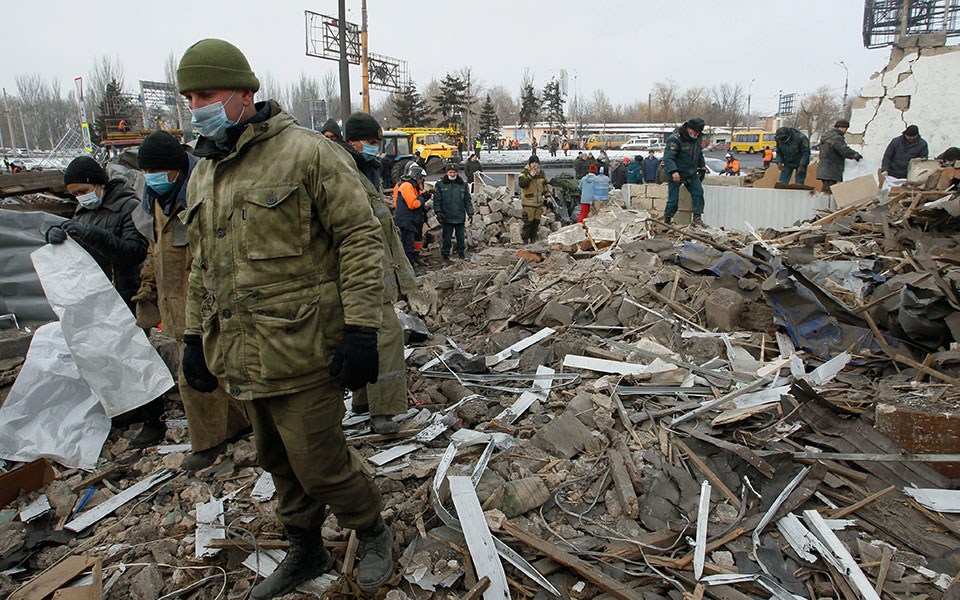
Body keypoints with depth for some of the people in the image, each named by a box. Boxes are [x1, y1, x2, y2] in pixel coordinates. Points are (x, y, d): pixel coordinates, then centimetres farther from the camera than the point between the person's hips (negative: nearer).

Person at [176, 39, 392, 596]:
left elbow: (361, 239, -14)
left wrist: (361, 329, -19)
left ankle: (374, 533, 29)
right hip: (242, 356, 8)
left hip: (303, 352, -8)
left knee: (318, 463, 0)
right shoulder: (203, 174, 14)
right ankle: (305, 551, 41)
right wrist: (196, 336, 20)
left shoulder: (308, 153, -11)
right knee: (280, 463, 20)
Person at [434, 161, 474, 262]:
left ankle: (461, 253, 23)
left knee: (460, 237, 9)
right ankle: (445, 254, 16)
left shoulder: (463, 185, 7)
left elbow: (467, 200, 10)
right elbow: (437, 200, 3)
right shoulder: (440, 184, 2)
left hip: (460, 217, 1)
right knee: (446, 238, 4)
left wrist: (470, 212, 3)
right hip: (446, 217, -1)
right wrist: (438, 211, -9)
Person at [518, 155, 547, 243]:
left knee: (536, 220, 10)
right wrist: (530, 176, -24)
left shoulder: (541, 173, 12)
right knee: (528, 221, -7)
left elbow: (544, 185, 24)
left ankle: (533, 237, 22)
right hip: (528, 202, -6)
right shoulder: (524, 173, -7)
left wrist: (547, 196, 20)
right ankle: (525, 237, 5)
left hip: (539, 201, 6)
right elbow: (521, 184, -22)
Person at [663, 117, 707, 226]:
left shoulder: (696, 139, 9)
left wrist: (702, 167, 32)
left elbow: (699, 155, 28)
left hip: (691, 173, 7)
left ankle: (697, 217, -4)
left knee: (698, 192, -8)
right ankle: (667, 220, 9)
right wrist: (673, 171, -35)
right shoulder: (675, 139, -17)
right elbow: (668, 157, -25)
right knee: (673, 199, -6)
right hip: (676, 174, -7)